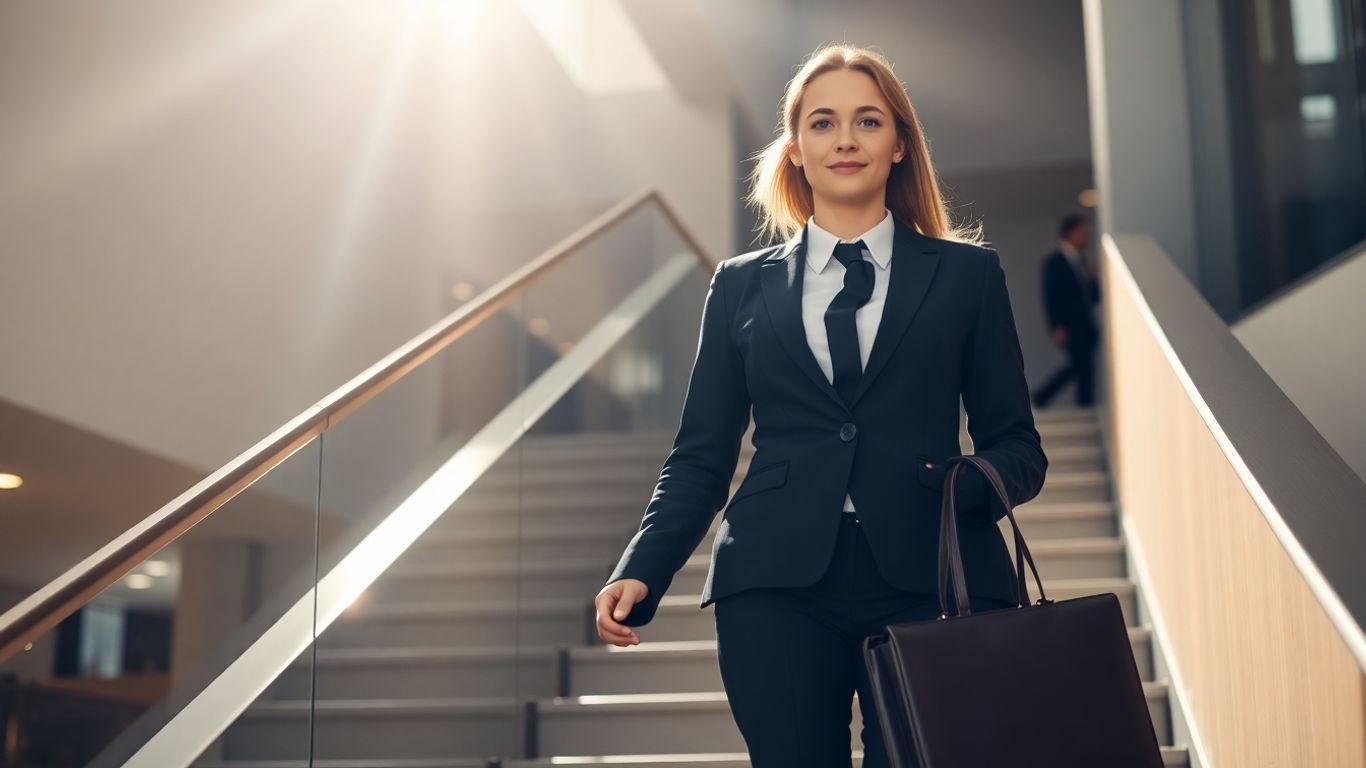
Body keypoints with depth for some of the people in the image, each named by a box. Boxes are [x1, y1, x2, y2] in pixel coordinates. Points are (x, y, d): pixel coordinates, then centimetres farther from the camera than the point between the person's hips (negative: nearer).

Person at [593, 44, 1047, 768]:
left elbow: (1018, 448, 8)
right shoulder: (742, 286, 12)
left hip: (926, 584, 0)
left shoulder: (966, 273, 10)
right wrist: (640, 571, -6)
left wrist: (961, 485, -15)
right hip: (779, 590, 1)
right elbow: (700, 456, 10)